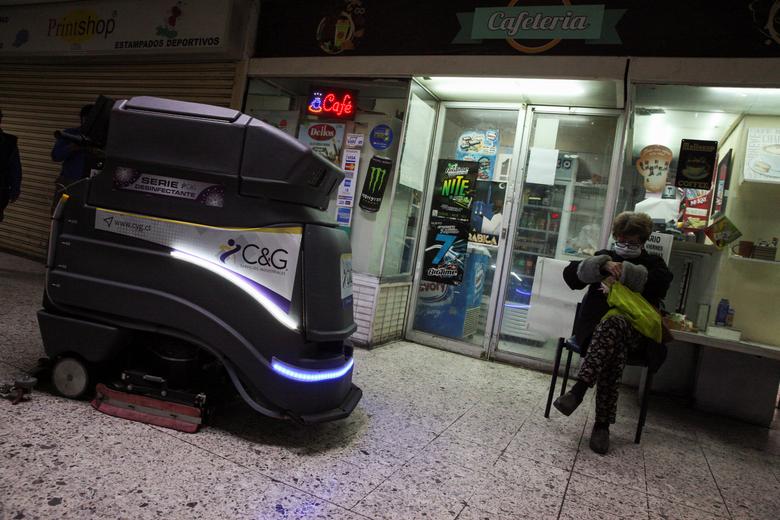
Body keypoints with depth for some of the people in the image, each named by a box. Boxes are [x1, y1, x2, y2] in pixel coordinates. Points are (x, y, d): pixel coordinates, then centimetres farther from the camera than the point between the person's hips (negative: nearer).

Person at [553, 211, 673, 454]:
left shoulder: (653, 263, 21)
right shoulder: (605, 256, 23)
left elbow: (660, 284, -5)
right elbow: (571, 275, 7)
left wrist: (622, 272, -7)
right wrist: (603, 264, -6)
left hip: (635, 332, -1)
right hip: (595, 328, 1)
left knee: (614, 324, -39)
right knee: (613, 347, -36)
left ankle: (579, 389, -44)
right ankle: (602, 424, -35)